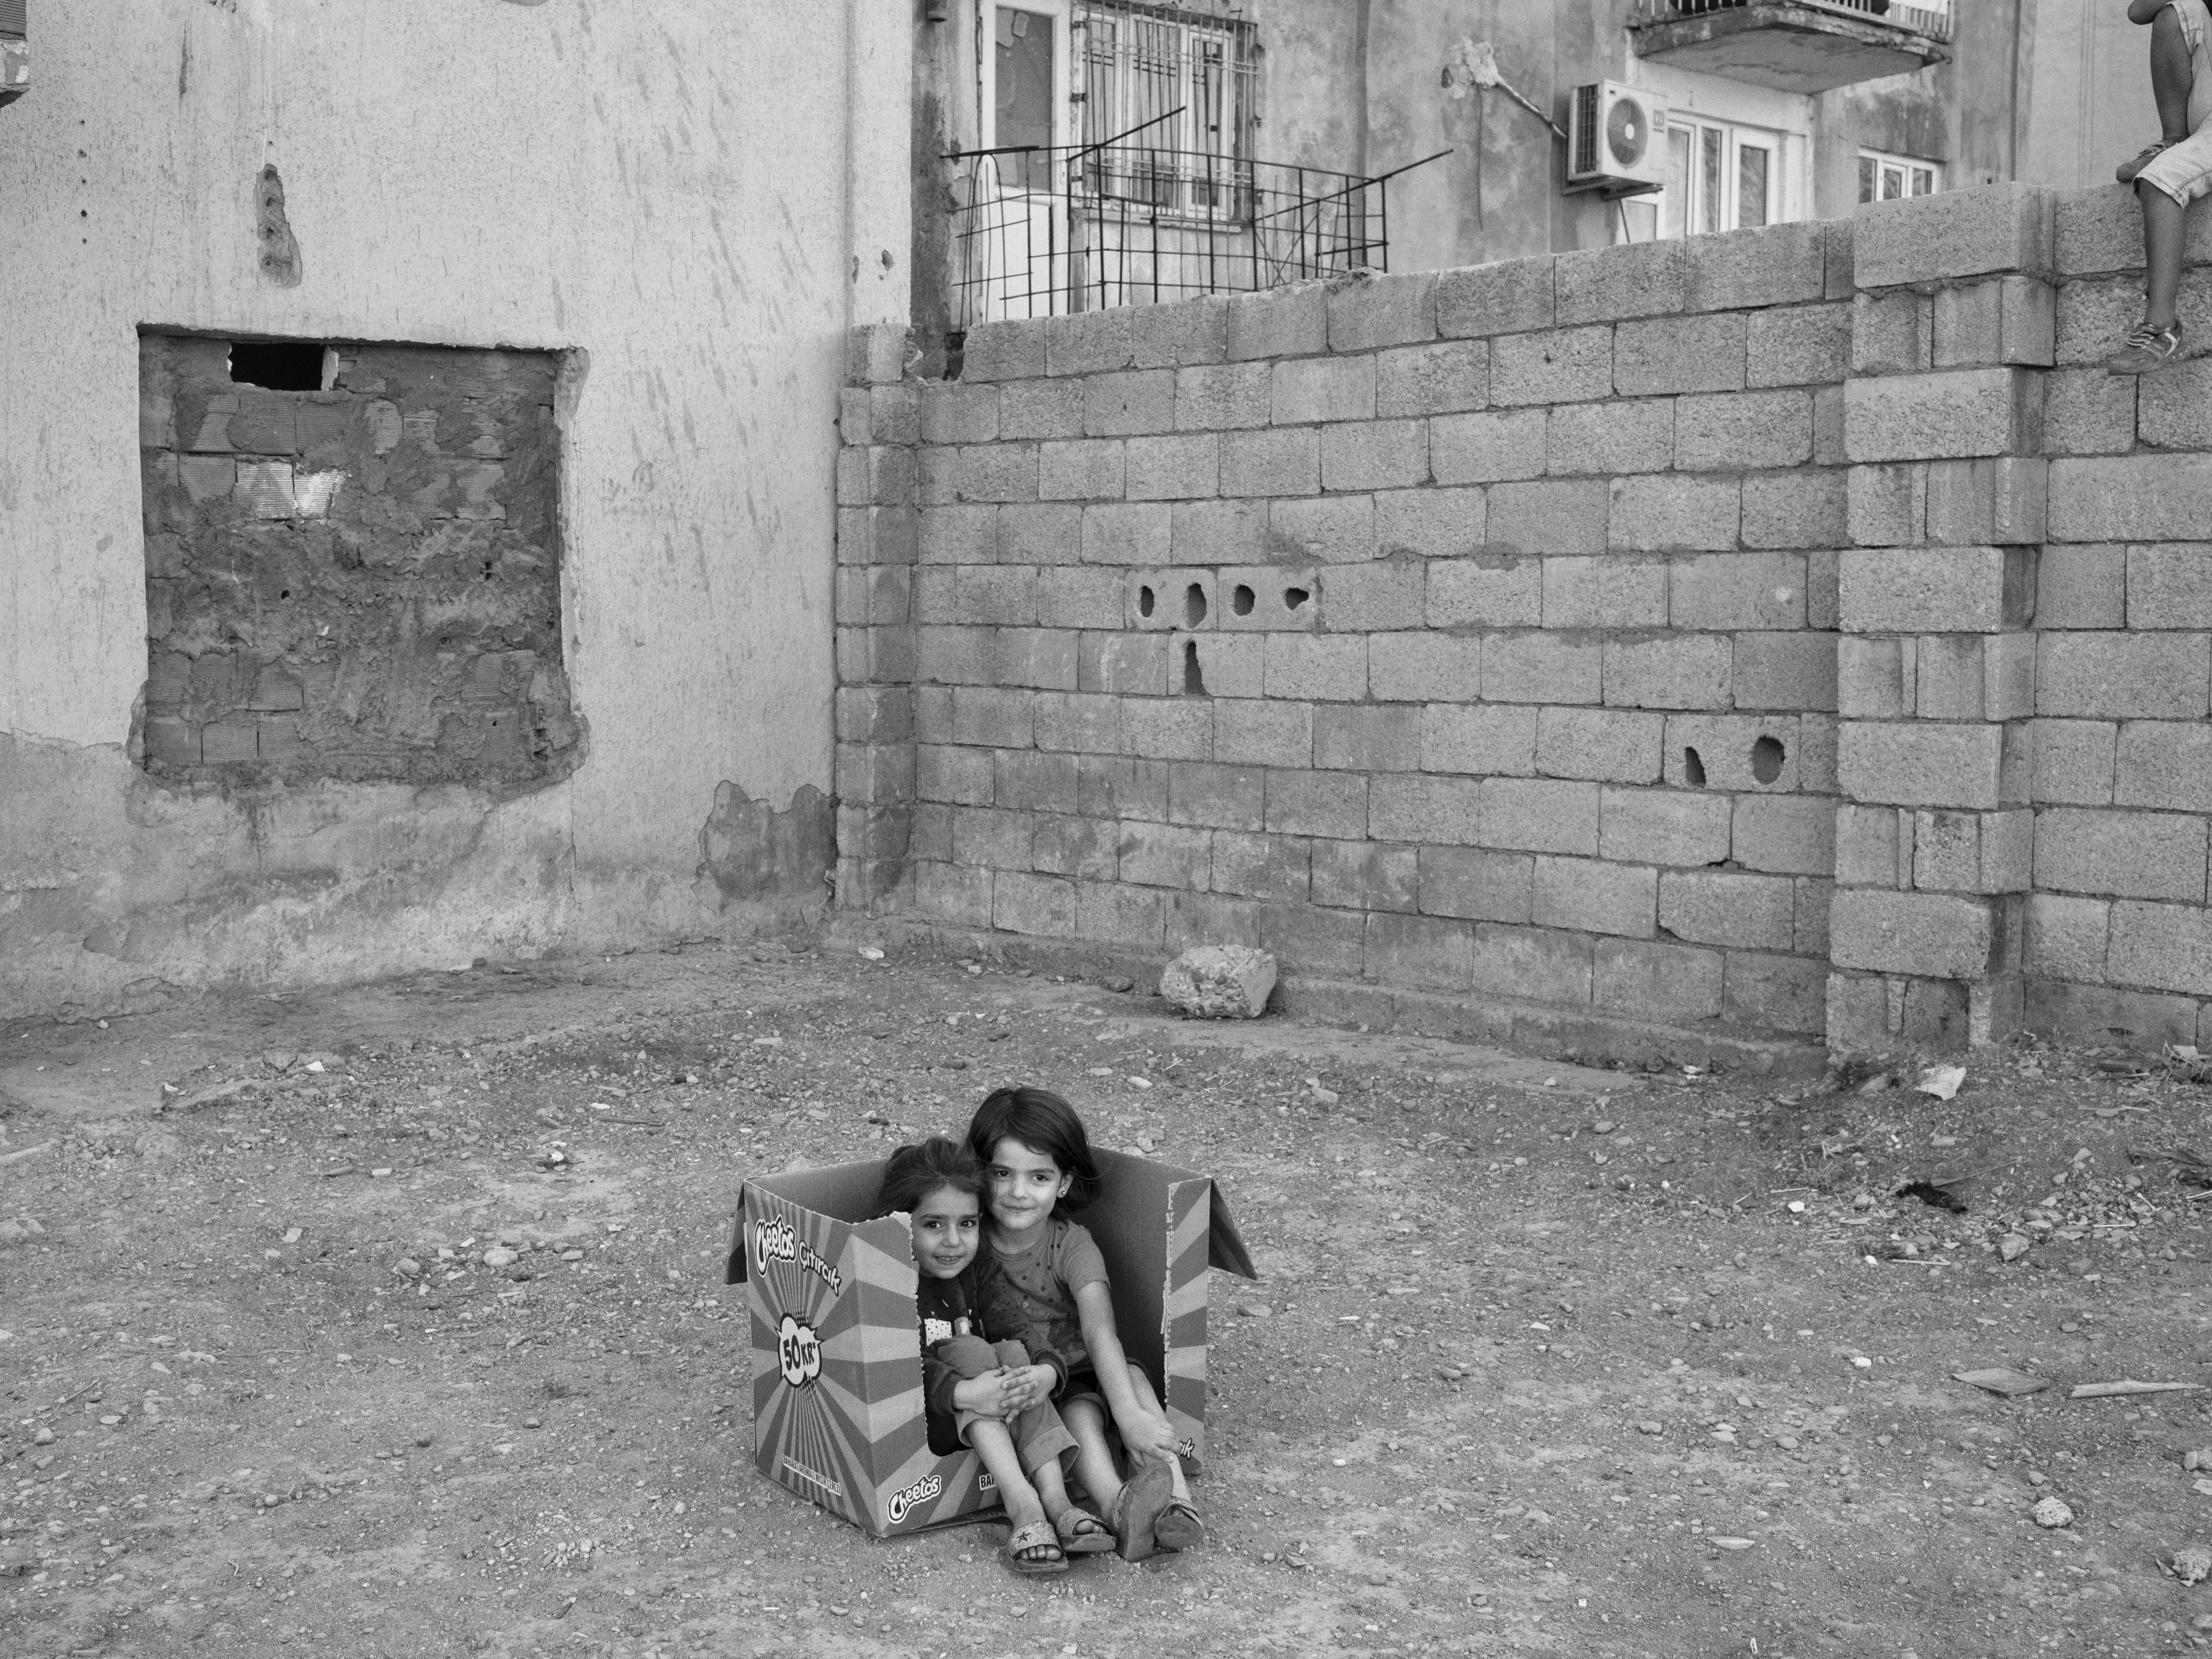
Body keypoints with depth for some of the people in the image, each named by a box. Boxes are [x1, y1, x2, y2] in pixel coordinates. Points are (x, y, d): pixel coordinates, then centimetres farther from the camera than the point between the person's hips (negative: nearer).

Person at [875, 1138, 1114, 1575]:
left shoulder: (980, 1274, 6)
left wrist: (1047, 1373, -28)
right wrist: (963, 1392, -40)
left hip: (984, 1425, 5)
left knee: (1013, 1351, -20)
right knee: (966, 1348, -27)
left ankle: (1055, 1499, -33)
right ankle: (1021, 1504, -39)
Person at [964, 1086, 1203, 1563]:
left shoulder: (1072, 1244, -11)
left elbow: (1099, 1331, -25)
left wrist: (1129, 1412, -39)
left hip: (1081, 1371, 1)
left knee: (1133, 1376, -28)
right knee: (1080, 1414, -30)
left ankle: (1174, 1505, -41)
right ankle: (1121, 1513, -56)